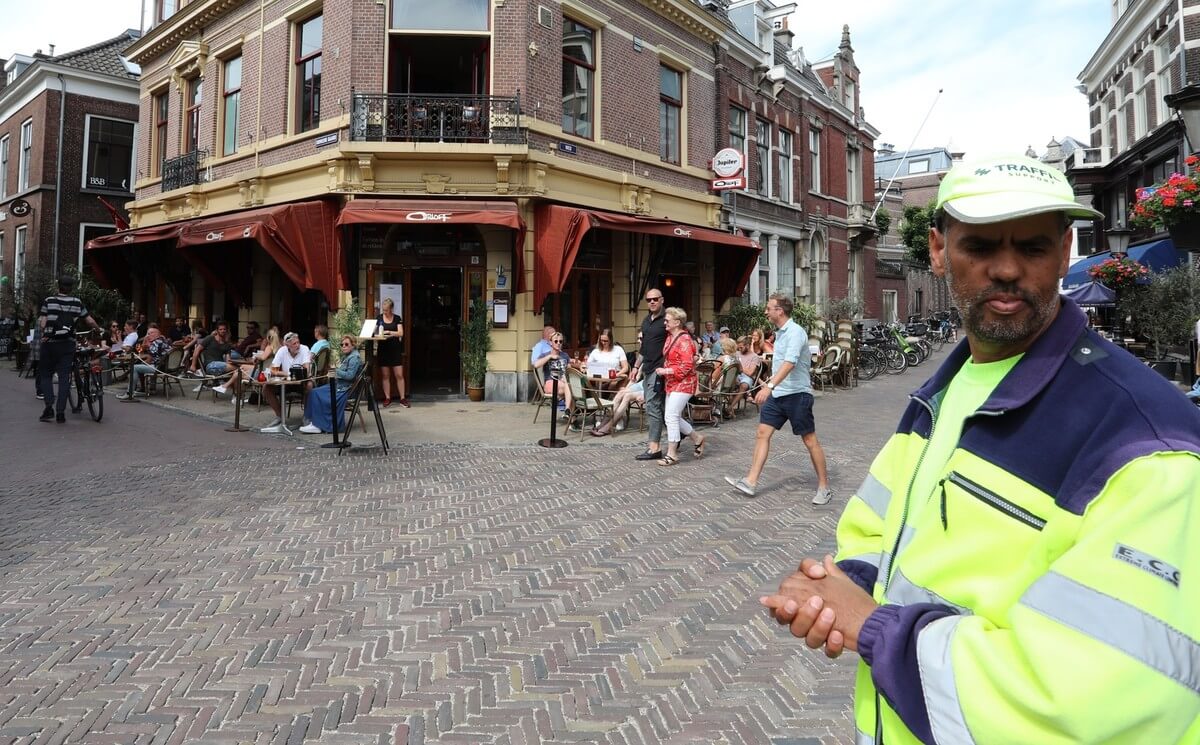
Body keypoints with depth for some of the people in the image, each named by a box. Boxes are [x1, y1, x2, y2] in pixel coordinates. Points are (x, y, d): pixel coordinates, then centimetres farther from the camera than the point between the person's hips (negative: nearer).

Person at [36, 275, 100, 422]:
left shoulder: (48, 301, 0)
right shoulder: (77, 303, 4)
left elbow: (42, 323, -7)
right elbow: (90, 321, 8)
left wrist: (42, 336, 8)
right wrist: (99, 329, 27)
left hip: (49, 343, -1)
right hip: (68, 344, 1)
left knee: (45, 375, 12)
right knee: (64, 377, 3)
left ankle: (49, 406, -3)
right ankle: (60, 413, 0)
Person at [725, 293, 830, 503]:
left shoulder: (795, 332, -17)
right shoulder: (779, 332, 11)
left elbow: (790, 362, -32)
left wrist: (770, 385, -42)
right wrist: (770, 383, 28)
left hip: (797, 394, -9)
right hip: (777, 394, 9)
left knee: (810, 441, 1)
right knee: (762, 434, 2)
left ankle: (824, 487, 13)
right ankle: (751, 482, 4)